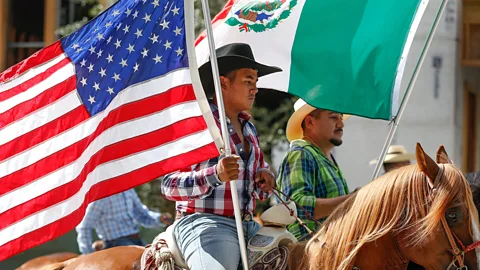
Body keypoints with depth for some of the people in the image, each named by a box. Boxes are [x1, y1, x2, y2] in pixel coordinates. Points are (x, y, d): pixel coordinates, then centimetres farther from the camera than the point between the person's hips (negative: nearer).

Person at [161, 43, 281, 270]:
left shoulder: (249, 129, 18)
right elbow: (170, 186, -11)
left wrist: (265, 178, 6)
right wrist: (216, 175, -26)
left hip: (248, 226, 8)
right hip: (204, 223, -8)